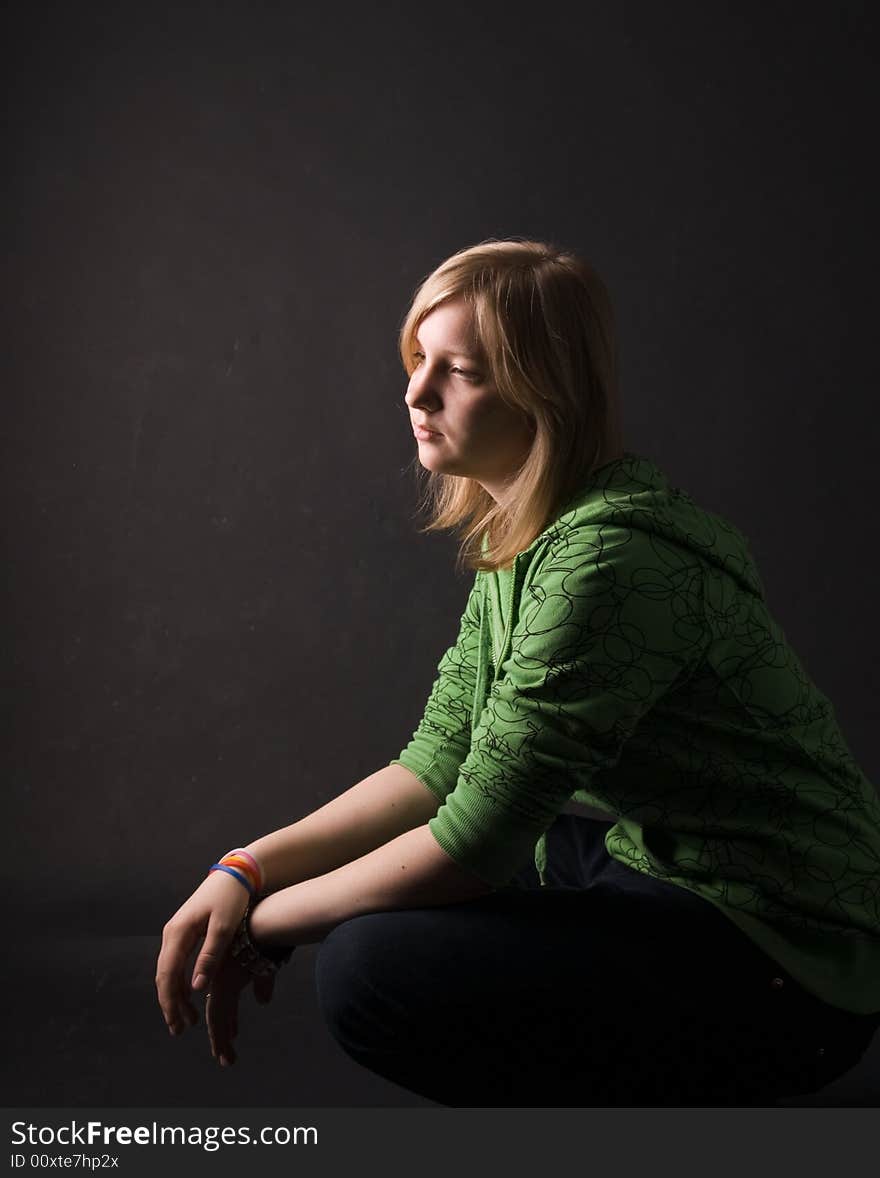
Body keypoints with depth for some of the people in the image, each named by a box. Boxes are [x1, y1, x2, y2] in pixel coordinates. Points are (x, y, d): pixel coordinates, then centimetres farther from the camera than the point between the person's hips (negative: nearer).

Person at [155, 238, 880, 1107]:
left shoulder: (608, 562, -27)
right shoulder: (514, 538, 3)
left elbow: (474, 844, -25)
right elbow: (438, 764, 3)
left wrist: (263, 921, -11)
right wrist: (247, 870, -7)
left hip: (782, 960, -9)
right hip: (662, 865, 9)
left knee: (370, 969, -21)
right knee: (375, 878, 9)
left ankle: (697, 1100, 1)